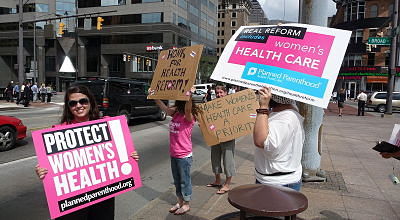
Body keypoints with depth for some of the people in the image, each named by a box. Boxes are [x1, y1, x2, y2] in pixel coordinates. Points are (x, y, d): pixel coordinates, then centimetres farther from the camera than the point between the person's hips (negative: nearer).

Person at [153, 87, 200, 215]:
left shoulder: (189, 116, -16)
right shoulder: (175, 113, 6)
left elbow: (188, 109, -36)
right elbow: (164, 107, 1)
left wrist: (190, 95, -53)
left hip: (184, 155, -7)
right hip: (173, 154, 8)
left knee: (184, 180, 8)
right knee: (177, 180, 19)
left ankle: (186, 205, 24)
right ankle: (179, 202, 35)